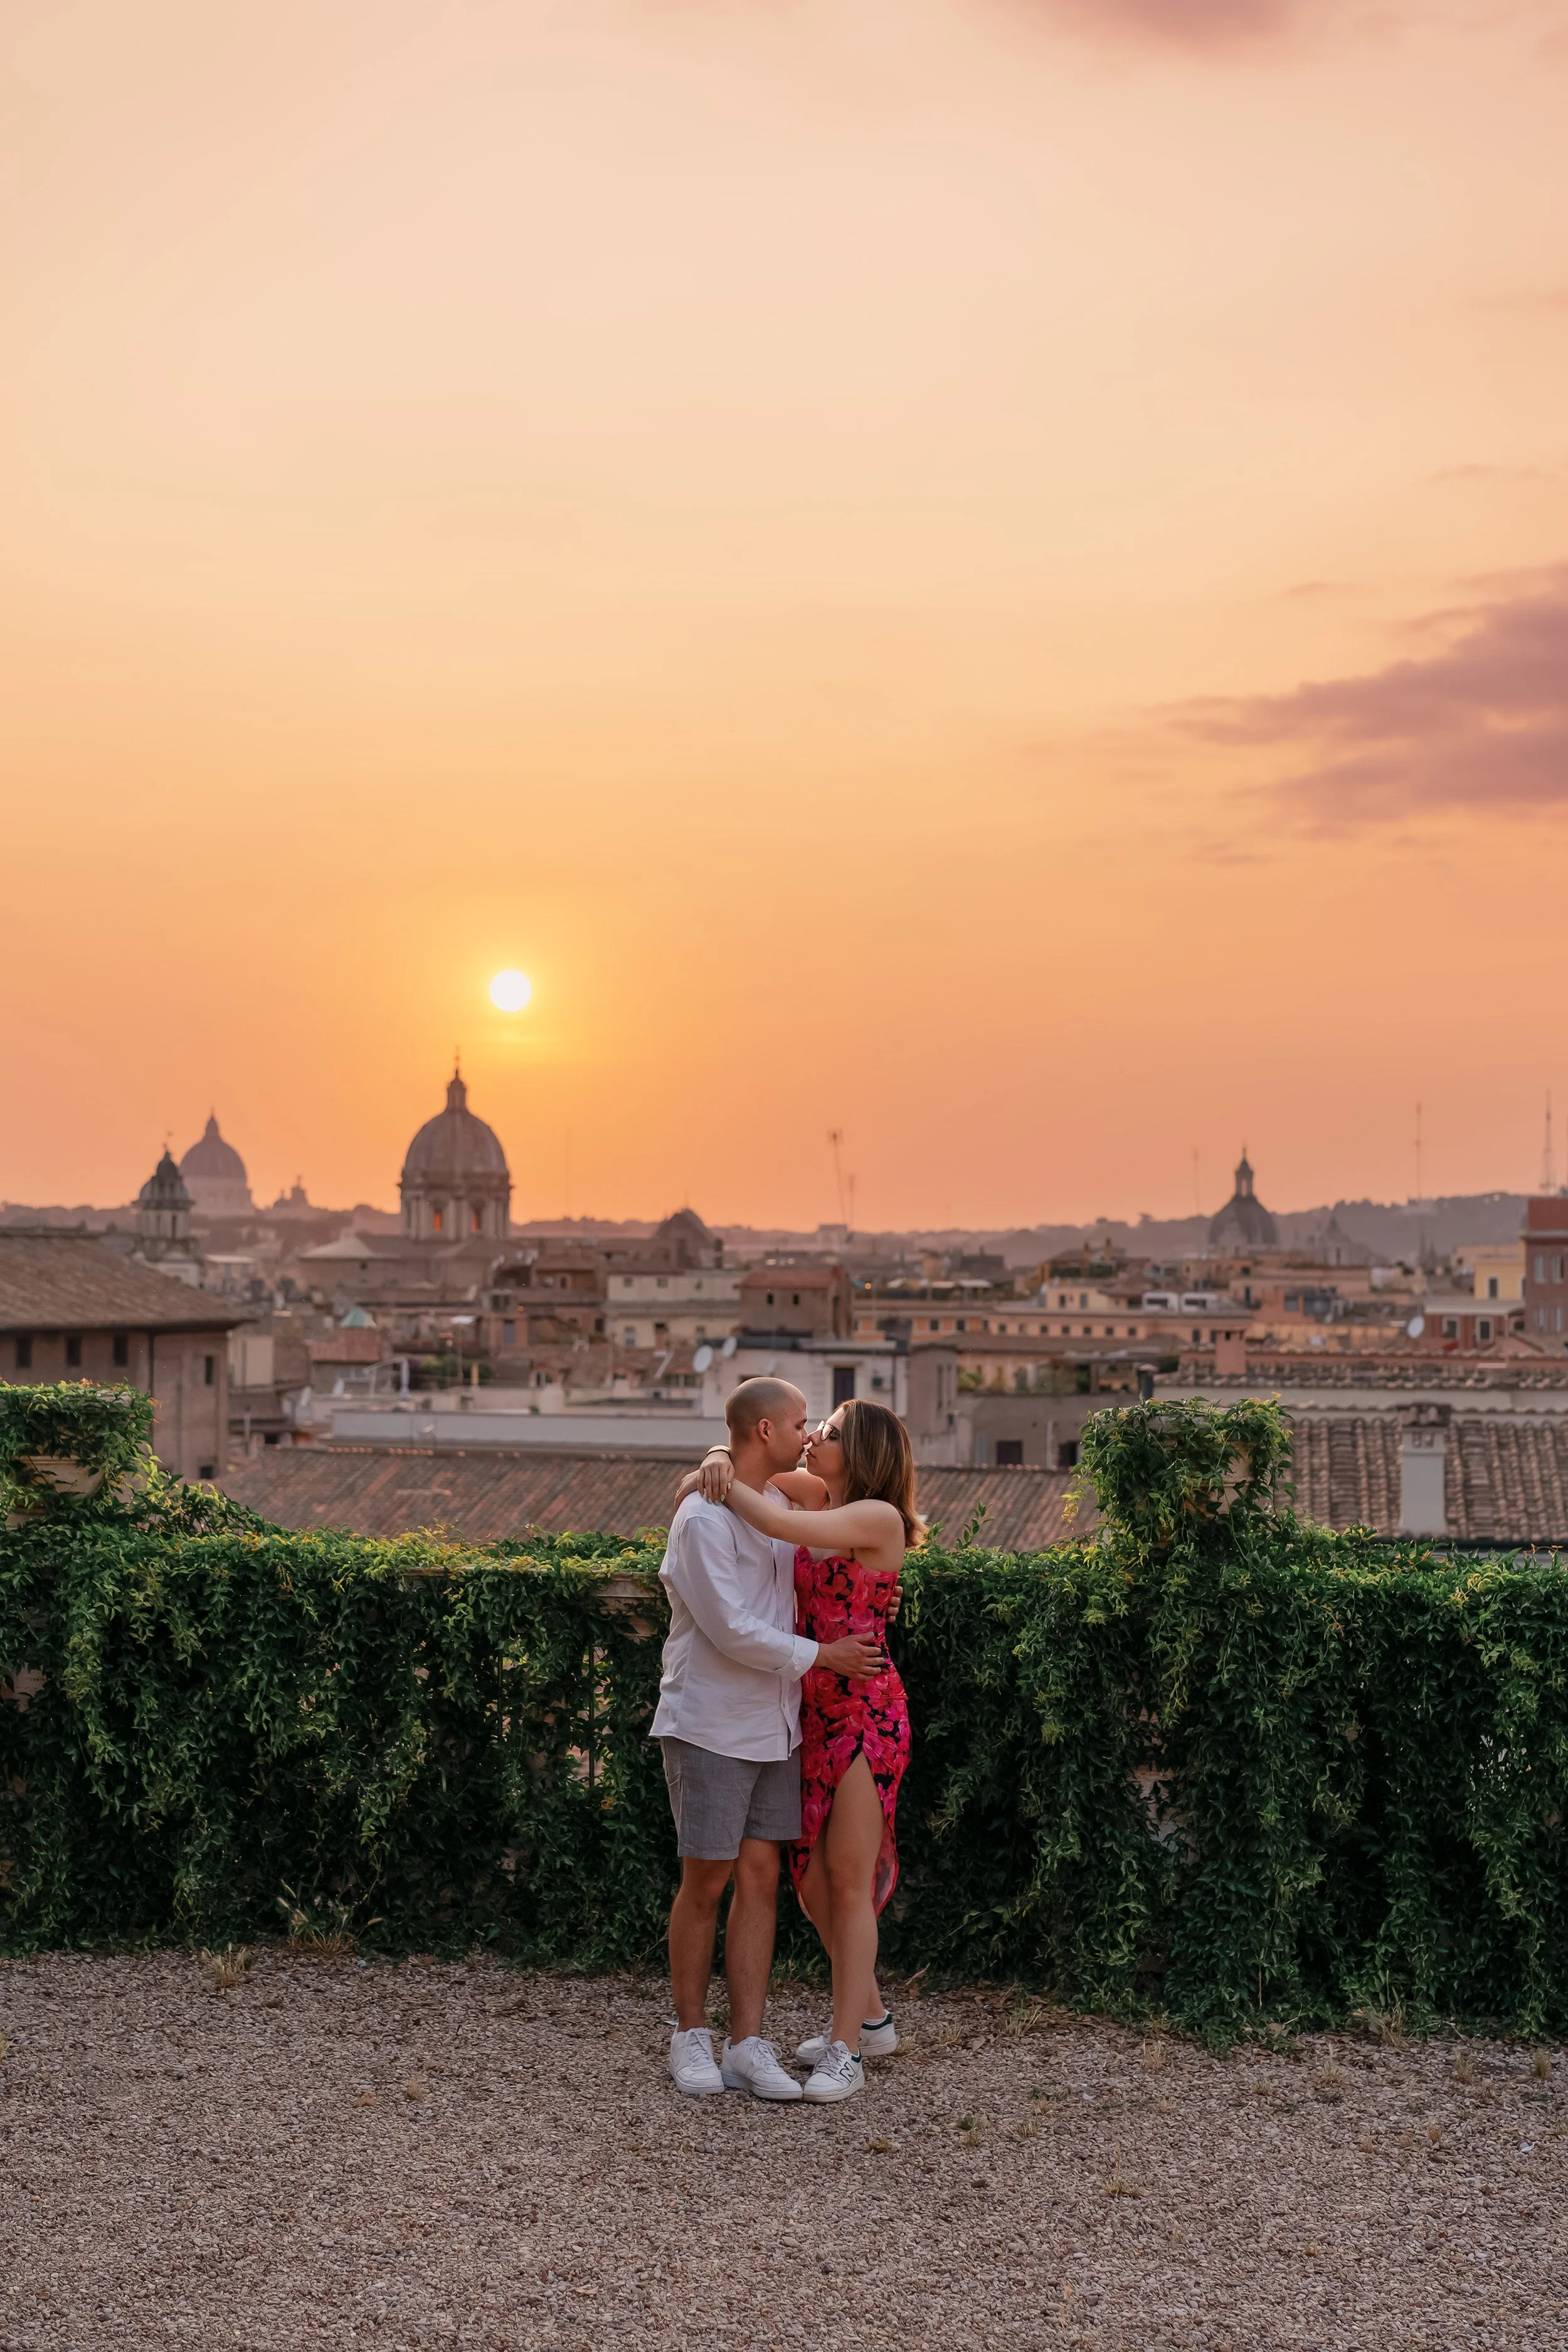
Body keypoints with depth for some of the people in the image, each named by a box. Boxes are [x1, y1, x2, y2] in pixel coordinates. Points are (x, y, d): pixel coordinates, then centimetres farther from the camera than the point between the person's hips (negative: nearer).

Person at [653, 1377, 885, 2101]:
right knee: (706, 1880, 1)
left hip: (773, 1725, 7)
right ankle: (690, 2035, 16)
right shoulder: (704, 1520, -16)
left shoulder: (777, 1504, 10)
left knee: (759, 1876, 4)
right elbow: (730, 1629, -20)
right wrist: (821, 1655, -12)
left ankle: (747, 2044, 7)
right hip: (710, 1726, -7)